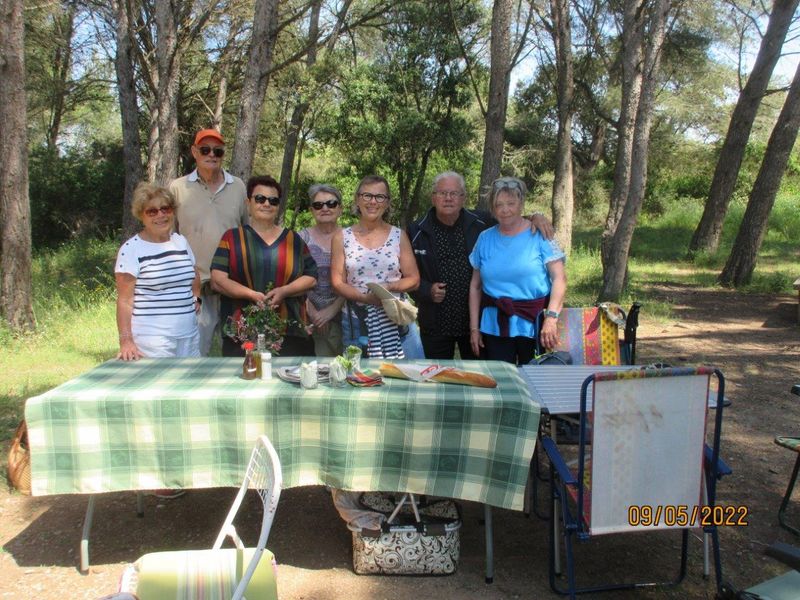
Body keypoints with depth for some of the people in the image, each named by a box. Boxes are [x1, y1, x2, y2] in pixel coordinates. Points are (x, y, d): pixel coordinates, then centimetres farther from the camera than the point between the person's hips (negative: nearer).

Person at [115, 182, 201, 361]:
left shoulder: (181, 241, 11)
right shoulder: (131, 249, -6)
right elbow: (125, 301, -8)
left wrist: (196, 298, 12)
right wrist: (126, 340, -16)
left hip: (189, 334, 6)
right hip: (152, 339, -5)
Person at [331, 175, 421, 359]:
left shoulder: (399, 236, 5)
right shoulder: (342, 237, 4)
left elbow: (414, 280, 5)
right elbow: (338, 283, 0)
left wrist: (390, 287, -14)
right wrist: (366, 298, -16)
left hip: (394, 320, 0)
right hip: (356, 322, 0)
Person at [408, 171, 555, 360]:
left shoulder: (482, 223, 0)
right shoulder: (416, 231, -2)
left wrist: (535, 217, -9)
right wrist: (427, 291, -15)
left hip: (477, 321, 1)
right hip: (436, 325, -1)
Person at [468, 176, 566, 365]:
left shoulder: (539, 234, -2)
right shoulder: (485, 238, 8)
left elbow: (559, 279, -8)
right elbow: (475, 286, 11)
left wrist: (551, 318, -20)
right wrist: (474, 328, 8)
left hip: (535, 324, -2)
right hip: (495, 326, 3)